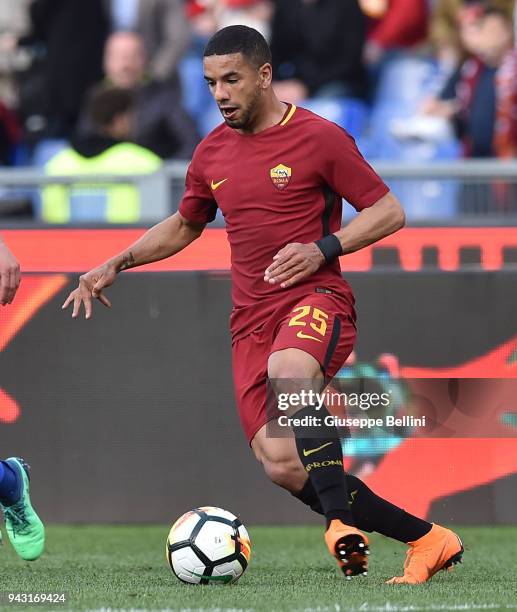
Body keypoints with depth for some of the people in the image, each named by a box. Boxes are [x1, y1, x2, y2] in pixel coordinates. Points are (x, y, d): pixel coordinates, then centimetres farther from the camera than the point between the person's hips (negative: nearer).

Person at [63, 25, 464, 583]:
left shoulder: (318, 138, -3)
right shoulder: (211, 153, 14)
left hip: (317, 300, -5)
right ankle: (426, 538, 3)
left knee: (287, 372, -40)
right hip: (252, 321, 6)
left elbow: (388, 212, -1)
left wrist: (323, 249, -15)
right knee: (281, 465, -11)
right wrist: (115, 265, 18)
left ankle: (343, 522, -40)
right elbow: (183, 226, 30)